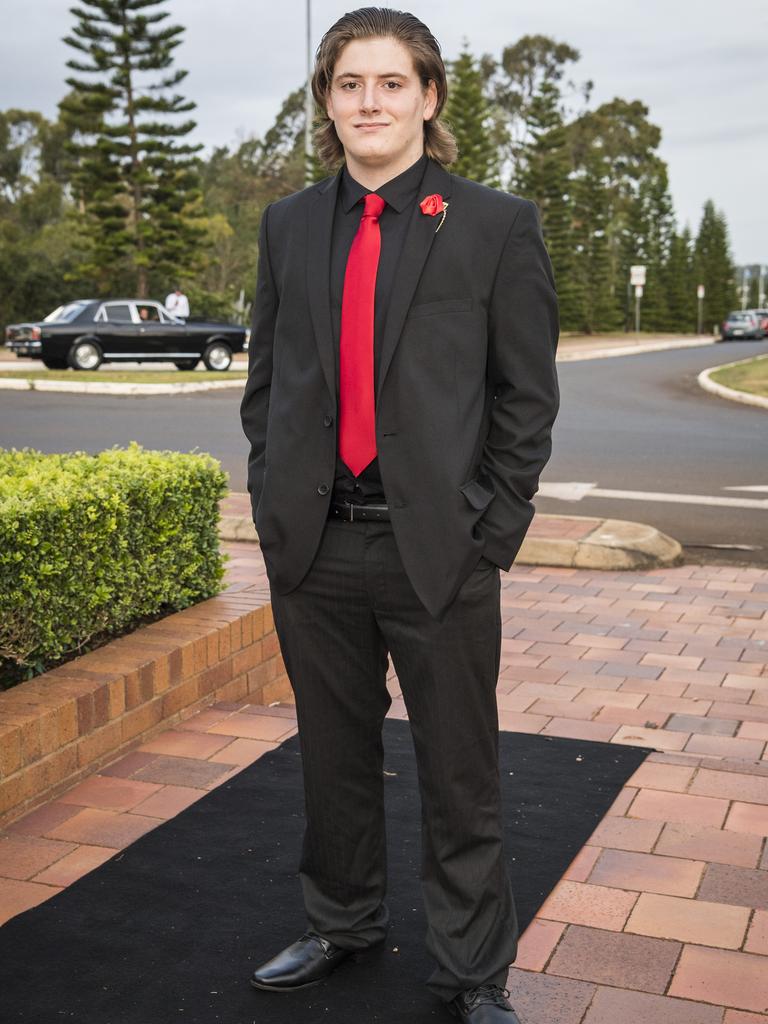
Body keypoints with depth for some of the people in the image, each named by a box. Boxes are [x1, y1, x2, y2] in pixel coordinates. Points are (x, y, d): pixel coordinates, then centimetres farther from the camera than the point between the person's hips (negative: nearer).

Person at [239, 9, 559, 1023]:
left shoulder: (496, 224, -2)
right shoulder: (289, 225, 10)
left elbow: (528, 397, -3)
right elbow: (265, 380, 13)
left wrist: (489, 535, -8)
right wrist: (274, 502, 4)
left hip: (439, 549, -3)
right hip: (313, 547, 4)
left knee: (459, 775, 8)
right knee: (335, 756, 18)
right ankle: (342, 924, 41)